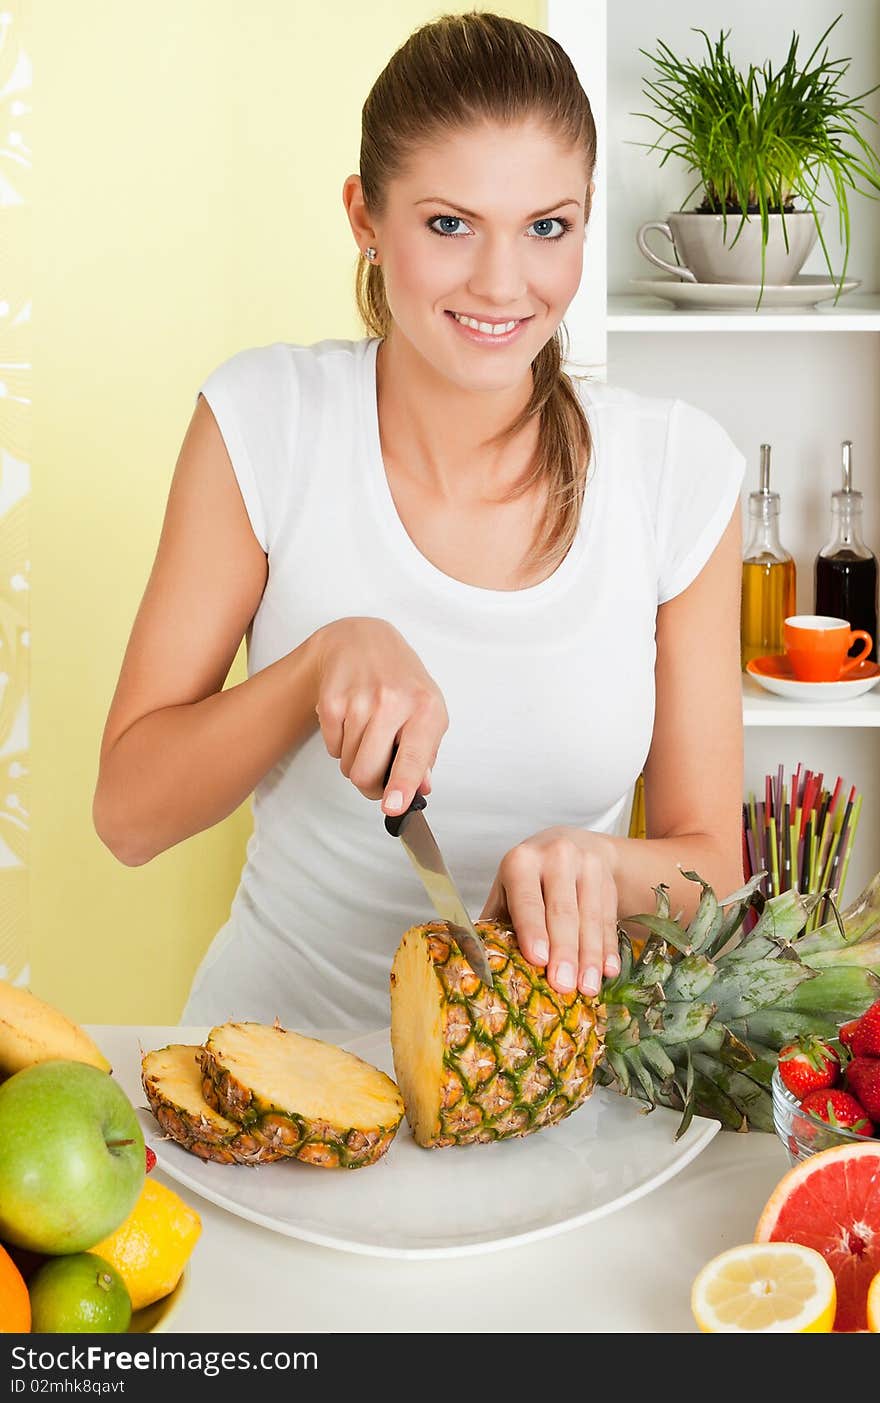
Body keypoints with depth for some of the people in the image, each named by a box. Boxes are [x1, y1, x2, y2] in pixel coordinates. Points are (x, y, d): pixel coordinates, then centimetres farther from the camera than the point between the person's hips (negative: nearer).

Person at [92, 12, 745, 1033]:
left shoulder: (680, 470, -7)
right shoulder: (264, 422, -8)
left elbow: (709, 866, -1)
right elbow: (129, 815, -7)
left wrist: (597, 864, -23)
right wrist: (326, 658, -22)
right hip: (279, 1039, -1)